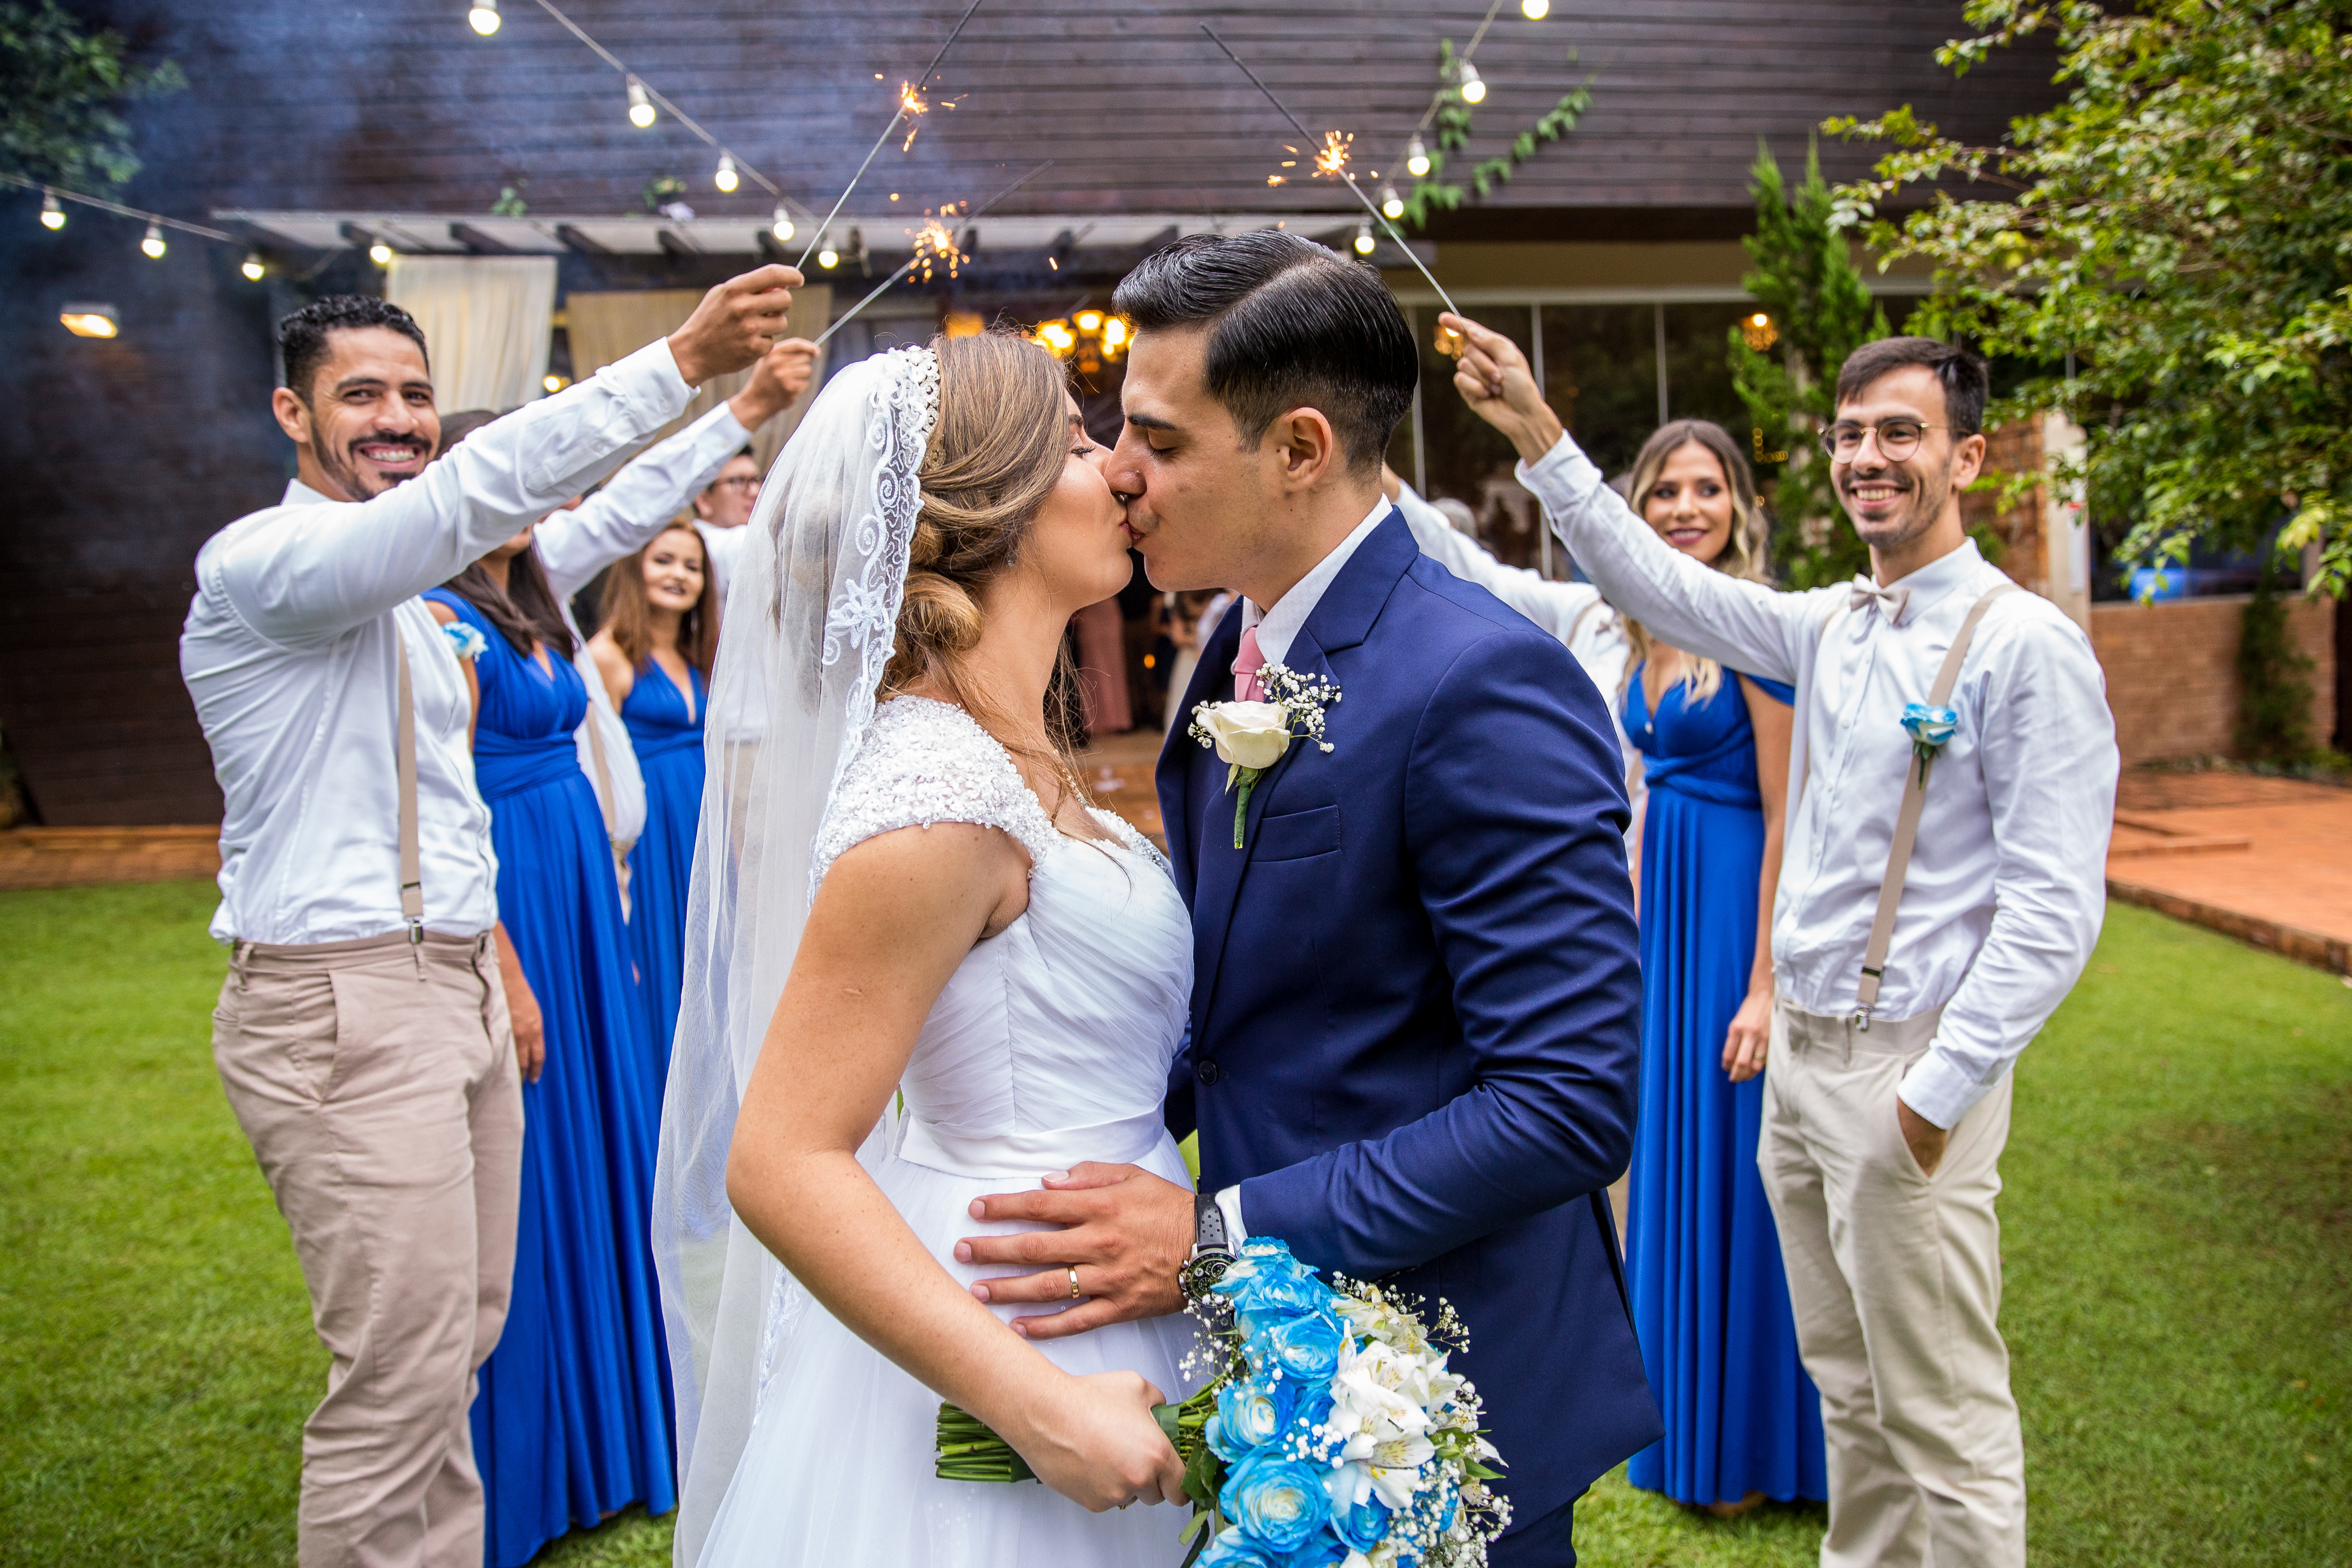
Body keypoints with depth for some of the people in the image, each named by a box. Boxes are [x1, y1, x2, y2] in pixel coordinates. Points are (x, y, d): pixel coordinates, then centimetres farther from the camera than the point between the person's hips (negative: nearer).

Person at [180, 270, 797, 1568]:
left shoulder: (407, 598, 18)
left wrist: (501, 964, 22)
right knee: (403, 1379, -6)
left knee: (463, 1340, 15)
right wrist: (678, 361, -34)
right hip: (340, 1006, -9)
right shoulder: (262, 562, -12)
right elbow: (472, 494, -29)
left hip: (455, 988, 9)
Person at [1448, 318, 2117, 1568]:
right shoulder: (1830, 628, 8)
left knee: (1945, 1417, 4)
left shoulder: (2027, 646, -12)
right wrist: (1537, 434, 4)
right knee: (1848, 1389, 21)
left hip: (1908, 1070, -7)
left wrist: (1942, 1089, -18)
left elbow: (2056, 904, -16)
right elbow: (1658, 584, 9)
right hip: (1798, 1051, 7)